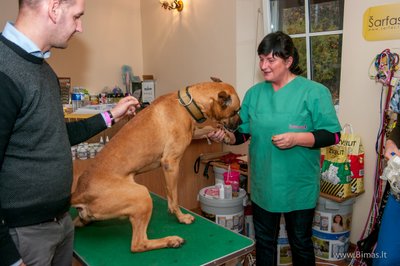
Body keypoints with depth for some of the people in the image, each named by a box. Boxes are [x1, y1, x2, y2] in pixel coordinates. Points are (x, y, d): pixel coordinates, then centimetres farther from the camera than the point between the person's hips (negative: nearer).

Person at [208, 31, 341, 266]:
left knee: (300, 244, 16)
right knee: (264, 242, 20)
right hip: (262, 185, 4)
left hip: (299, 187, -4)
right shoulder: (254, 93, 3)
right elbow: (243, 132, 6)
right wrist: (226, 136, -15)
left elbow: (333, 135, -11)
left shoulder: (314, 92, -11)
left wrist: (296, 138, -25)